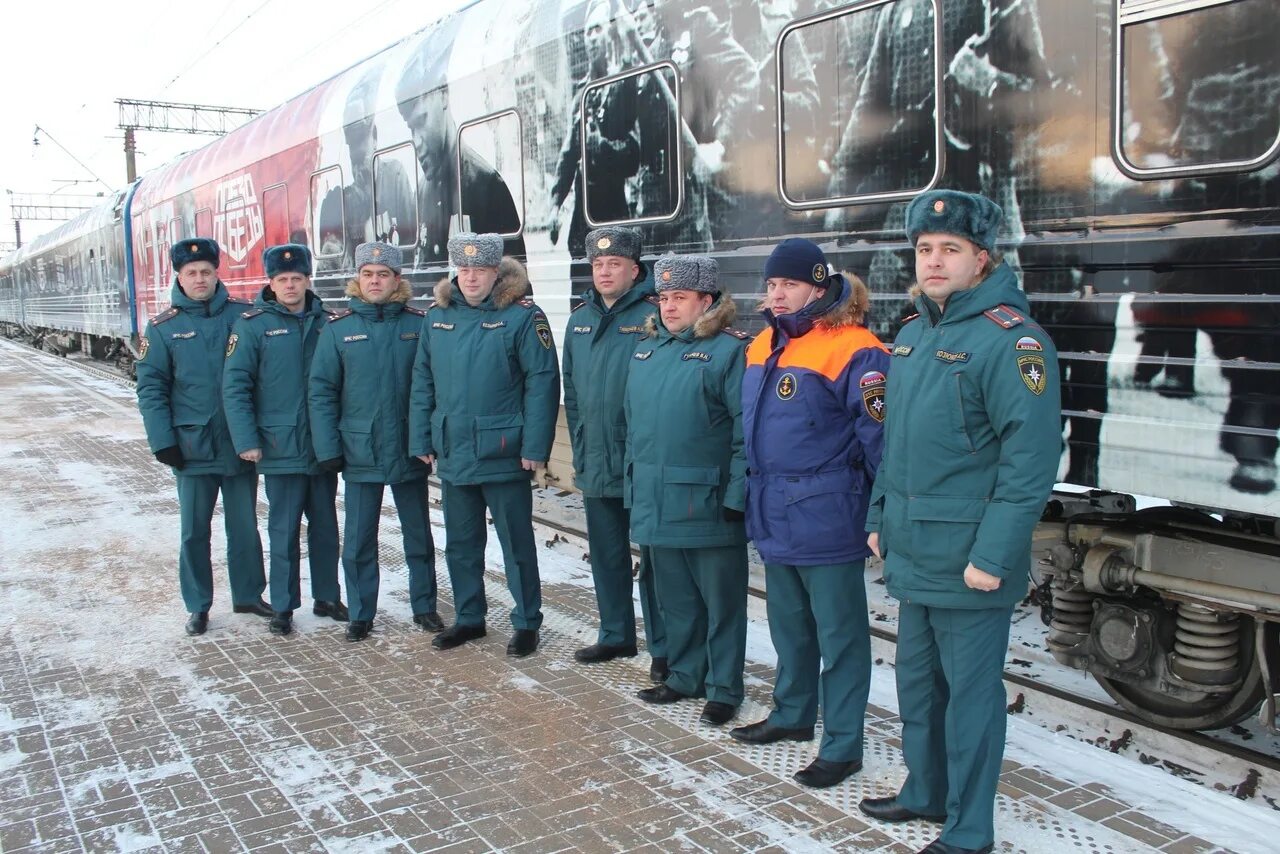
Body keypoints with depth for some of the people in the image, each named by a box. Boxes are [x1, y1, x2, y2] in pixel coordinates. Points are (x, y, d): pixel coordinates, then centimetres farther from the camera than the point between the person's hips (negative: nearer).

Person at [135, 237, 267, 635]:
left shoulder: (244, 315, 0)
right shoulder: (162, 327, 0)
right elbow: (151, 389, 0)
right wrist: (163, 441, -8)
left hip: (241, 444, 1)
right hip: (193, 447, 0)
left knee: (245, 526, 12)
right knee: (195, 531, 9)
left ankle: (248, 595, 27)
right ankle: (198, 605, 22)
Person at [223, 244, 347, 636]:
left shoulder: (325, 323, 6)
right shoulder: (253, 325, -4)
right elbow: (235, 386, -7)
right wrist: (246, 441, -13)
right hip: (281, 449, -3)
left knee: (325, 526, 13)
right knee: (284, 531, 4)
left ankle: (327, 597, 27)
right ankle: (283, 607, 16)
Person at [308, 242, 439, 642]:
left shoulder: (419, 324, -1)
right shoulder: (338, 328, -1)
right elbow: (321, 392, -1)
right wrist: (328, 450, -7)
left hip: (410, 453, 0)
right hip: (359, 454, 0)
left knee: (419, 535, 13)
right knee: (358, 541, 8)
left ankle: (424, 606, 28)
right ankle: (360, 615, 23)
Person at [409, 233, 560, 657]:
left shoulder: (523, 317, -9)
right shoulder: (438, 317, 7)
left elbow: (542, 383, -13)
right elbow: (423, 382, 11)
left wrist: (535, 447, -18)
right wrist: (421, 439, 6)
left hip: (503, 455, -5)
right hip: (452, 454, 6)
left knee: (516, 543, 6)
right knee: (460, 543, 17)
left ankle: (527, 623, 20)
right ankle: (468, 617, 32)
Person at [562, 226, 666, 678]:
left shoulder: (654, 316, -10)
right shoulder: (579, 320, 10)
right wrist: (580, 452, 14)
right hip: (596, 464, 7)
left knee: (653, 557, 3)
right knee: (606, 555, 17)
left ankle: (663, 647, 16)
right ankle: (615, 635, 33)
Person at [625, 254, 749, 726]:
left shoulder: (729, 350, -10)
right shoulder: (646, 349, 12)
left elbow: (747, 430, -15)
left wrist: (736, 495, -19)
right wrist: (633, 485, 16)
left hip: (707, 504, -7)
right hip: (657, 502, 7)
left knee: (720, 602, 7)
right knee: (675, 599, 18)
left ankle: (723, 688, 20)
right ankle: (684, 675, 33)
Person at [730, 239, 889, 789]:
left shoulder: (853, 350, -15)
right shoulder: (762, 346, 10)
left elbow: (879, 437, -15)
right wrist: (754, 495, 19)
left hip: (825, 518, -8)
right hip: (773, 516, 8)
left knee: (839, 634, 5)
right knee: (787, 624, 22)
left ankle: (842, 745, 17)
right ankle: (792, 714, 39)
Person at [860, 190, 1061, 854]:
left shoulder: (1010, 337, -15)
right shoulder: (913, 334, 11)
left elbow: (1031, 457, -20)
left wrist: (993, 556, -22)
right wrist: (880, 517, 17)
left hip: (969, 561, -8)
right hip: (912, 552, 8)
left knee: (970, 692, 5)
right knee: (917, 680, 20)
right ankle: (926, 792, 39)